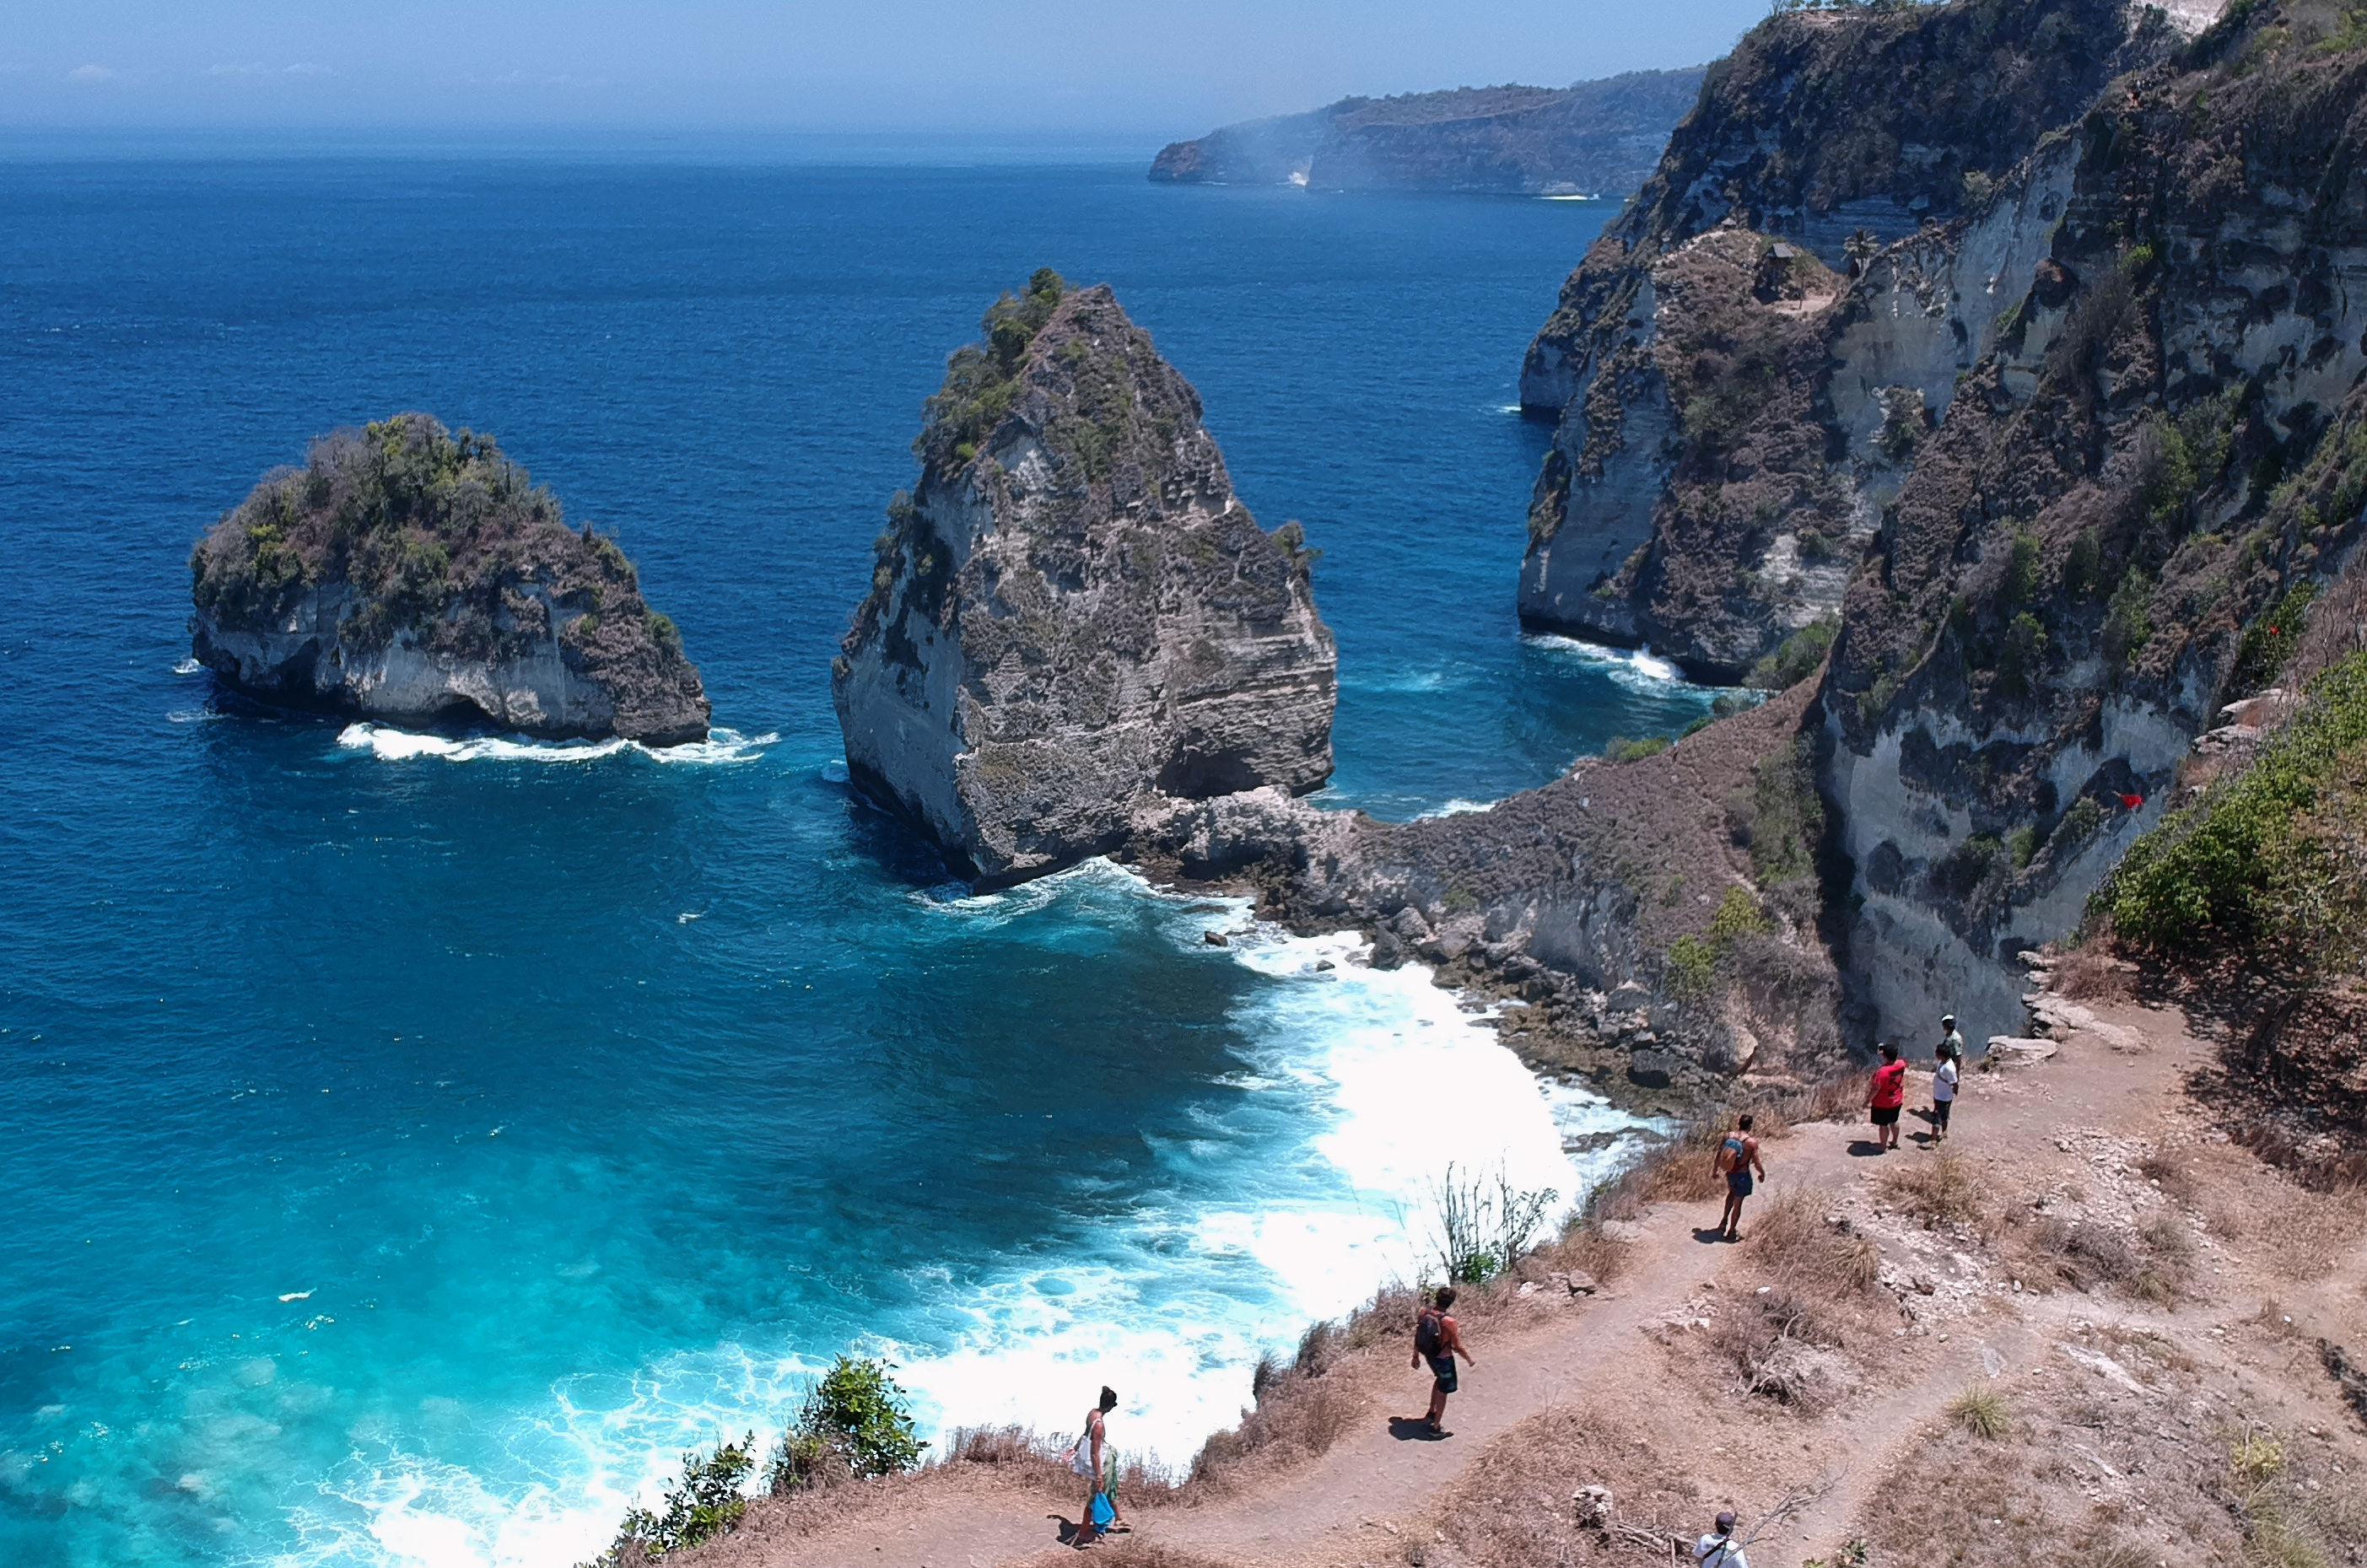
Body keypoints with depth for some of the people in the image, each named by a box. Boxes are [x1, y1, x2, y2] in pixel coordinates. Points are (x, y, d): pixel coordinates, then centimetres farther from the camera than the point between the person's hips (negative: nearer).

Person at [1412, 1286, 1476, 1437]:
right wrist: (1470, 1360, -2)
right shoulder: (1449, 1322, -32)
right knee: (1443, 1391, 14)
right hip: (1444, 1359, -6)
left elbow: (1417, 1337, -1)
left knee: (1439, 1378, 34)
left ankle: (1432, 1413, 42)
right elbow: (1458, 1347, -20)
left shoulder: (1424, 1313, -15)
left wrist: (1416, 1356, 14)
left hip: (1429, 1356, 6)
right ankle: (1436, 1427, 25)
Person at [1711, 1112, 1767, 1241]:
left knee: (1732, 1192, 34)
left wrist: (1715, 1169, 14)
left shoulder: (1728, 1136, -9)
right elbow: (1756, 1163, -15)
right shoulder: (1752, 1142, -22)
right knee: (1737, 1203, 10)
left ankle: (1724, 1220, 33)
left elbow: (1719, 1154, -1)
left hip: (1730, 1173, 4)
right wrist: (1762, 1173, 6)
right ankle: (1731, 1232, 22)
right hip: (1743, 1175, -4)